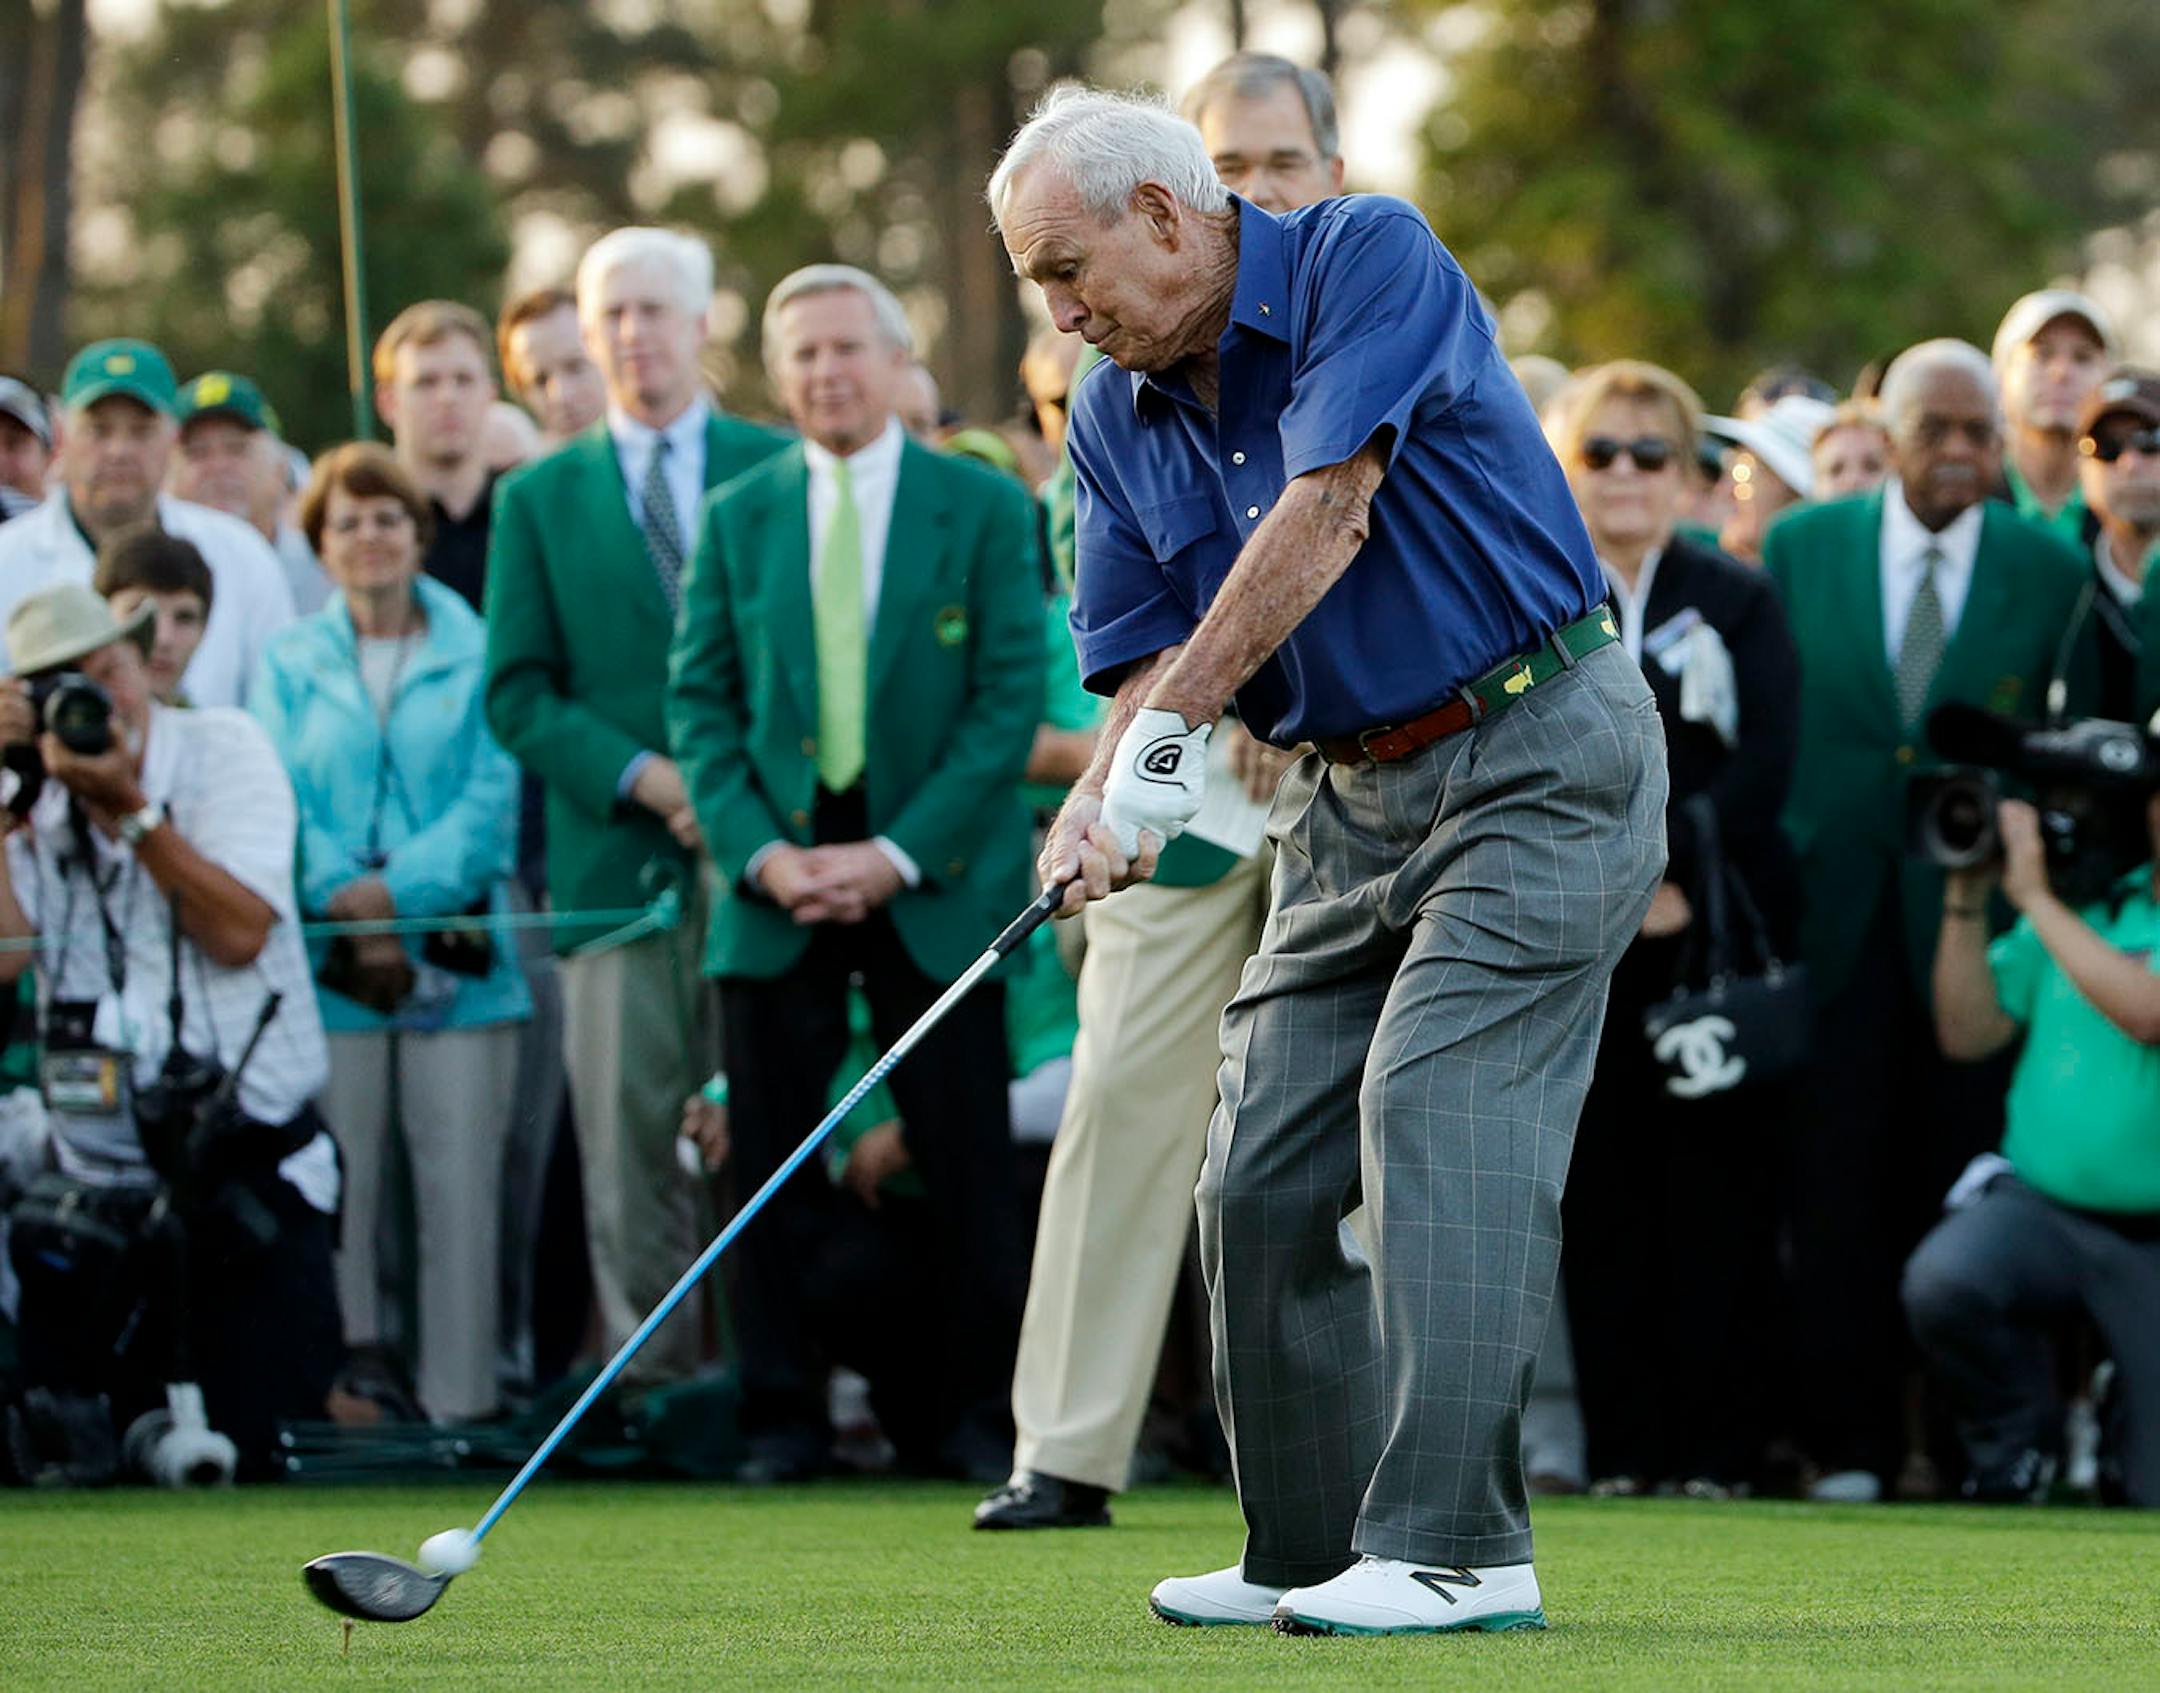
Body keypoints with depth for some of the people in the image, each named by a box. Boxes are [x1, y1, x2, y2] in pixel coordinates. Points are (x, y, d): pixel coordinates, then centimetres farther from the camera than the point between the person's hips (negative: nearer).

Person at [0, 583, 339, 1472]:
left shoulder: (223, 748, -2)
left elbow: (239, 932, -13)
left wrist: (129, 806, -18)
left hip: (249, 1174, -3)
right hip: (98, 1181, 3)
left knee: (247, 1446, -11)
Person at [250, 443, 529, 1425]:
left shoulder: (476, 655, 6)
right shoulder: (291, 664, 12)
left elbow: (495, 795, -2)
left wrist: (401, 889, -13)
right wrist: (346, 903, -12)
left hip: (457, 962, -1)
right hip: (329, 965, 1)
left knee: (459, 1184, -3)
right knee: (334, 1184, -1)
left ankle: (459, 1395, 0)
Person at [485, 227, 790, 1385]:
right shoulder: (542, 500, 12)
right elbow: (516, 694, 7)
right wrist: (642, 777, -8)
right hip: (618, 856, 1)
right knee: (628, 1149, -3)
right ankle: (653, 1386, 1)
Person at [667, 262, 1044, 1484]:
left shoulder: (986, 509, 2)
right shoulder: (738, 518, 10)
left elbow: (1012, 697, -3)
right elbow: (701, 700, 8)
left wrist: (898, 854, -11)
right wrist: (762, 851, -7)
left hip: (933, 876, -2)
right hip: (779, 876, 2)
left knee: (969, 1172, -2)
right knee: (772, 1170, 1)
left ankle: (984, 1417, 6)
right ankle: (787, 1418, 8)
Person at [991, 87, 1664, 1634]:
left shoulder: (1369, 257, -12)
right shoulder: (1118, 419, 8)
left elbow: (1327, 516, -21)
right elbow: (1146, 662, 4)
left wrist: (1177, 729, -21)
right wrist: (1106, 796, -19)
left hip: (1540, 759, -8)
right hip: (1352, 796, 8)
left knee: (1436, 1100, -20)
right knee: (1263, 1172, 2)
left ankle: (1458, 1545, -23)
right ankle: (1312, 1549, 10)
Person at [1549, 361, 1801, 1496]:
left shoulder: (1739, 604, 11)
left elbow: (1764, 769, 0)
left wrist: (1668, 865, -12)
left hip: (1713, 928, 0)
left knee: (1716, 1188, -4)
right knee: (1598, 1191, -3)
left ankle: (1711, 1443, -2)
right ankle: (1619, 1444, 0)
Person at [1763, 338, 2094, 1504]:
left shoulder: (2051, 573, 4)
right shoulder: (1799, 549, 6)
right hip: (1834, 915, 1)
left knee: (1965, 1180, 1)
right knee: (1837, 1182, -1)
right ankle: (1848, 1440, 4)